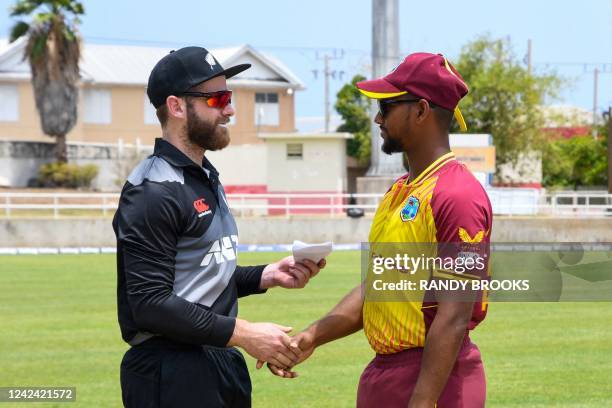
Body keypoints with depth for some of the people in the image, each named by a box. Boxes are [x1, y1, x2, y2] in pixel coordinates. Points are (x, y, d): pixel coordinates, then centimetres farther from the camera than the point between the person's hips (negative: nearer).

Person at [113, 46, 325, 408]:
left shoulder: (206, 179, 17)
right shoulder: (154, 192, -15)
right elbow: (150, 304, -21)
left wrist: (268, 276, 8)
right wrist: (243, 334, -22)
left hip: (222, 365, 9)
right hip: (172, 375, -9)